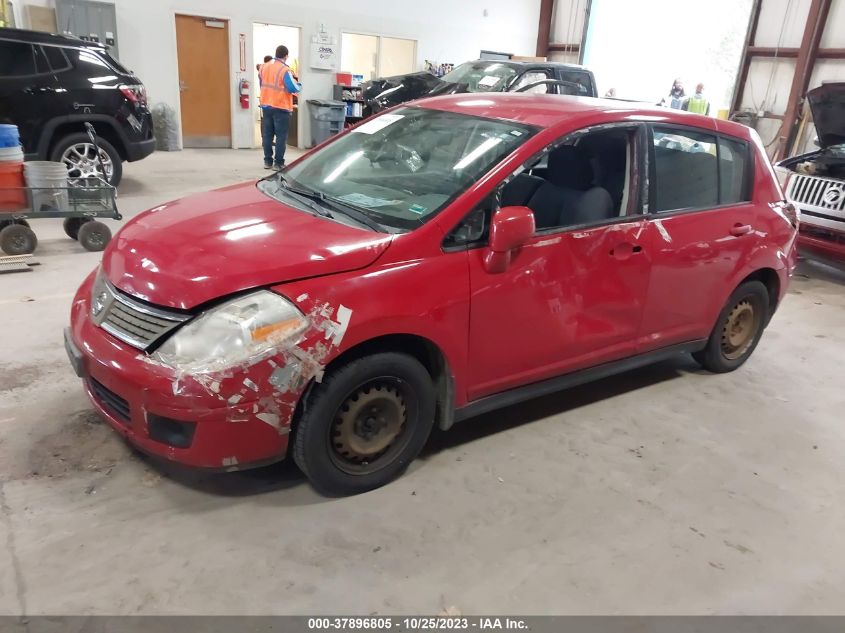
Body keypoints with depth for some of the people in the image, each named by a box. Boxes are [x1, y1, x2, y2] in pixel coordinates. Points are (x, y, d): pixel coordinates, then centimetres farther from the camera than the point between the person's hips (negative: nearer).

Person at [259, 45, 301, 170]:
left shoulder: (264, 67, 7)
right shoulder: (284, 70, -13)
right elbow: (293, 88, -18)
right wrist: (299, 85, 1)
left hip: (266, 106, 6)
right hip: (281, 107, -6)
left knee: (267, 135, 11)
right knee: (281, 136, 0)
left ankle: (268, 161, 15)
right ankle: (278, 163, -1)